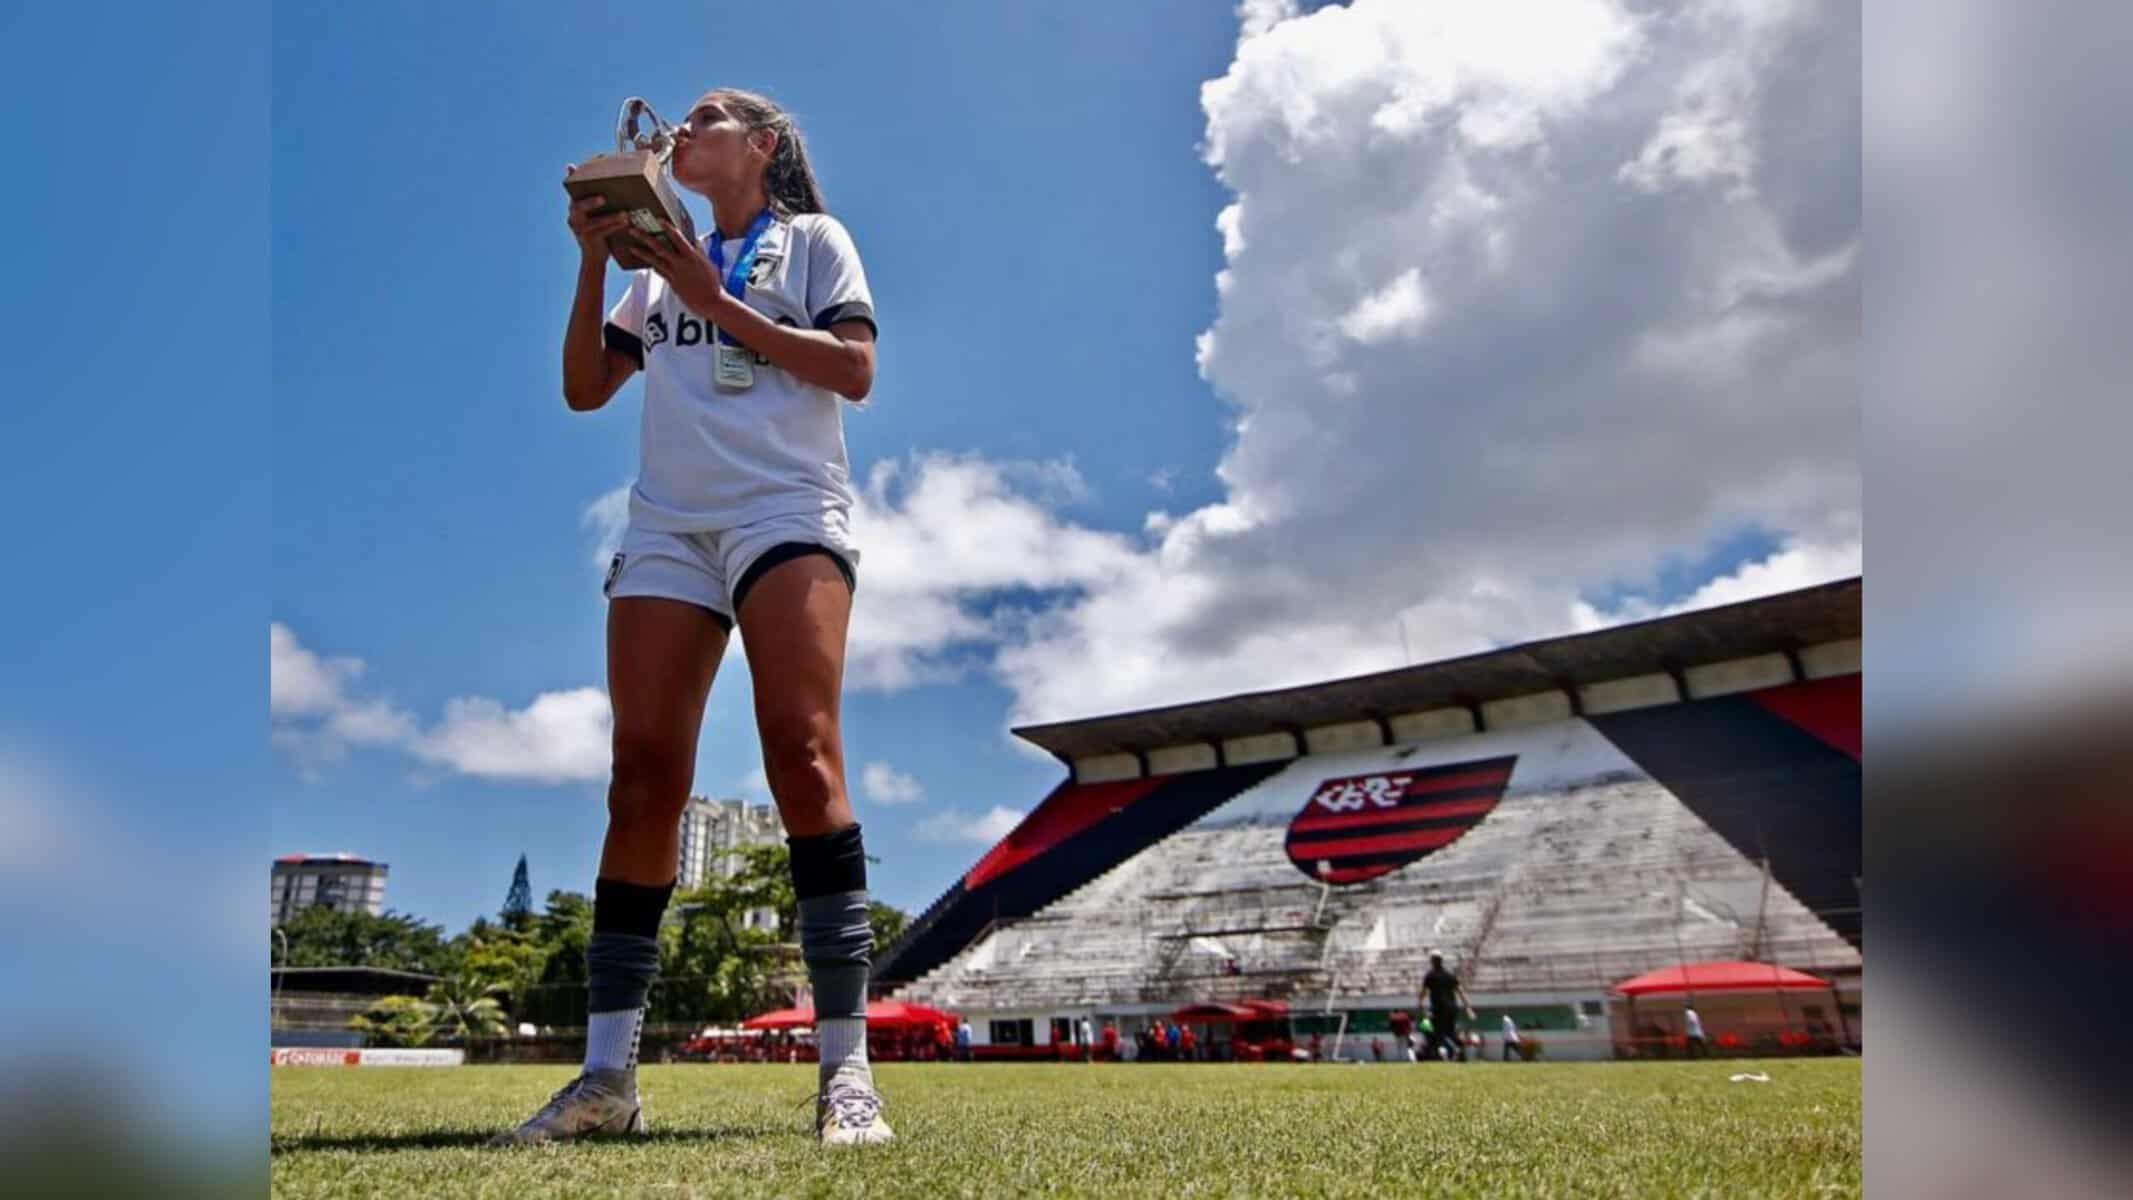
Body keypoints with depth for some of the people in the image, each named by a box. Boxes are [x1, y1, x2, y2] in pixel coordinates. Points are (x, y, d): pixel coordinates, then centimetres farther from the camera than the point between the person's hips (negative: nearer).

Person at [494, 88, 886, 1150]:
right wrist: (593, 261, 8)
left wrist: (718, 302, -4)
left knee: (801, 752, -21)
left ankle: (845, 1069, -20)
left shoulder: (812, 238, 14)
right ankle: (608, 1074, 0)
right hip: (665, 526, 5)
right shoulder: (661, 267, 26)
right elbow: (584, 388, 18)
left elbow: (853, 371, -1)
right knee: (642, 781, -4)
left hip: (786, 511, -4)